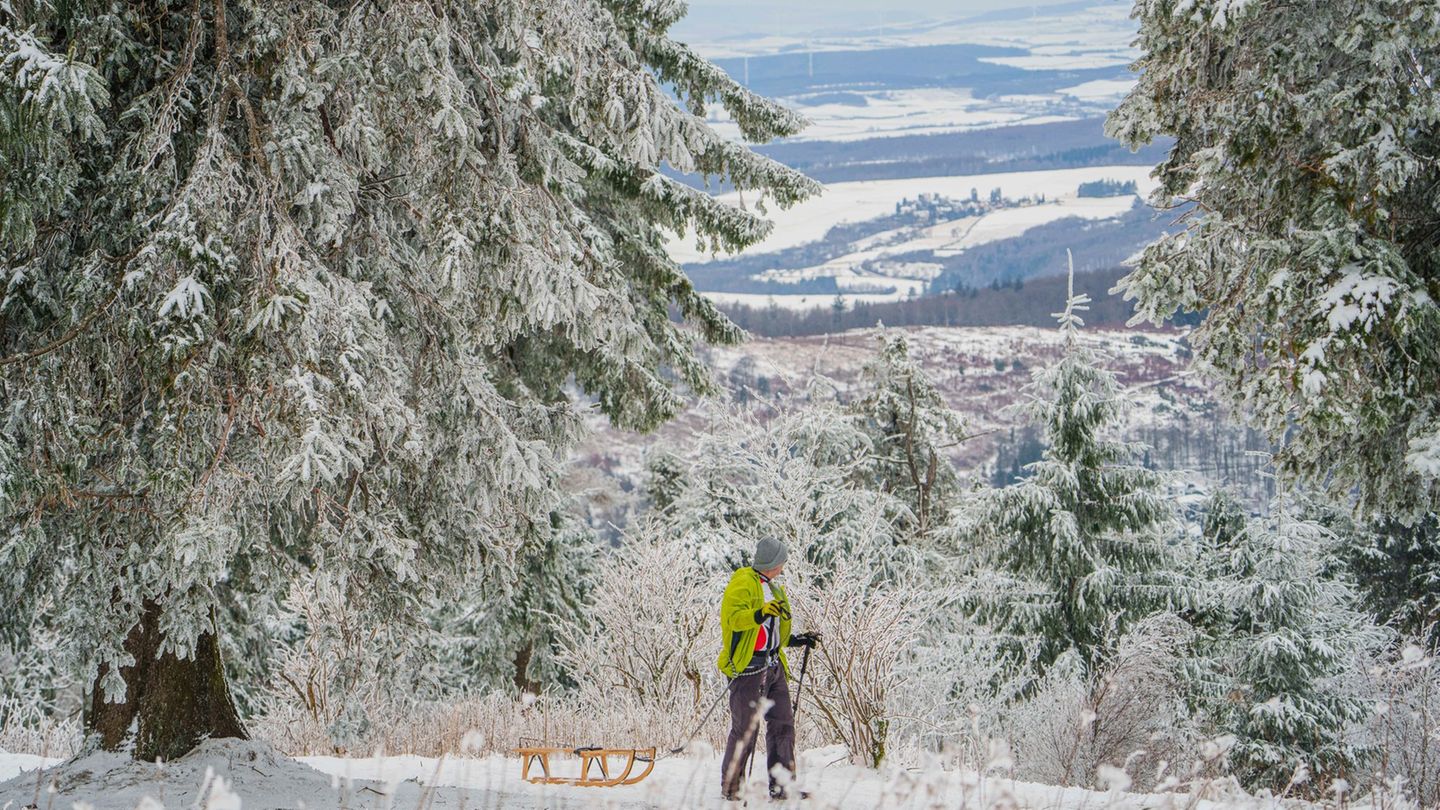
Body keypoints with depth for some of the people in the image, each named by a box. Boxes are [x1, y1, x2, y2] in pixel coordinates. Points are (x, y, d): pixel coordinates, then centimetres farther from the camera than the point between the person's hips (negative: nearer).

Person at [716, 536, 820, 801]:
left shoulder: (772, 588, 23)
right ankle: (731, 786, 3)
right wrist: (761, 614, -35)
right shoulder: (743, 582, -6)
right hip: (748, 664, -9)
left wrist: (797, 640, 21)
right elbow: (734, 617, -21)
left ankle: (781, 786, 6)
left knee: (783, 724, 3)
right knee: (745, 728, -6)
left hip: (774, 665, 9)